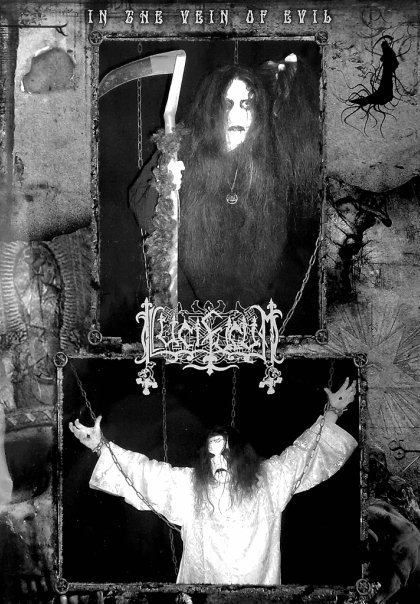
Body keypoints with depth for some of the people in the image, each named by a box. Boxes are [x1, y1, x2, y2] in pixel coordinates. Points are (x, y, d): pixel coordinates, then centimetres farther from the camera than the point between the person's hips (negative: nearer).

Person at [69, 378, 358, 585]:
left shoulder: (268, 478, -4)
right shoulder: (188, 485, -6)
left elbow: (302, 451, 5)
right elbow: (145, 470, -8)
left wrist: (332, 413, 6)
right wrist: (102, 446, -14)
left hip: (260, 581, 0)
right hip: (203, 580, 0)